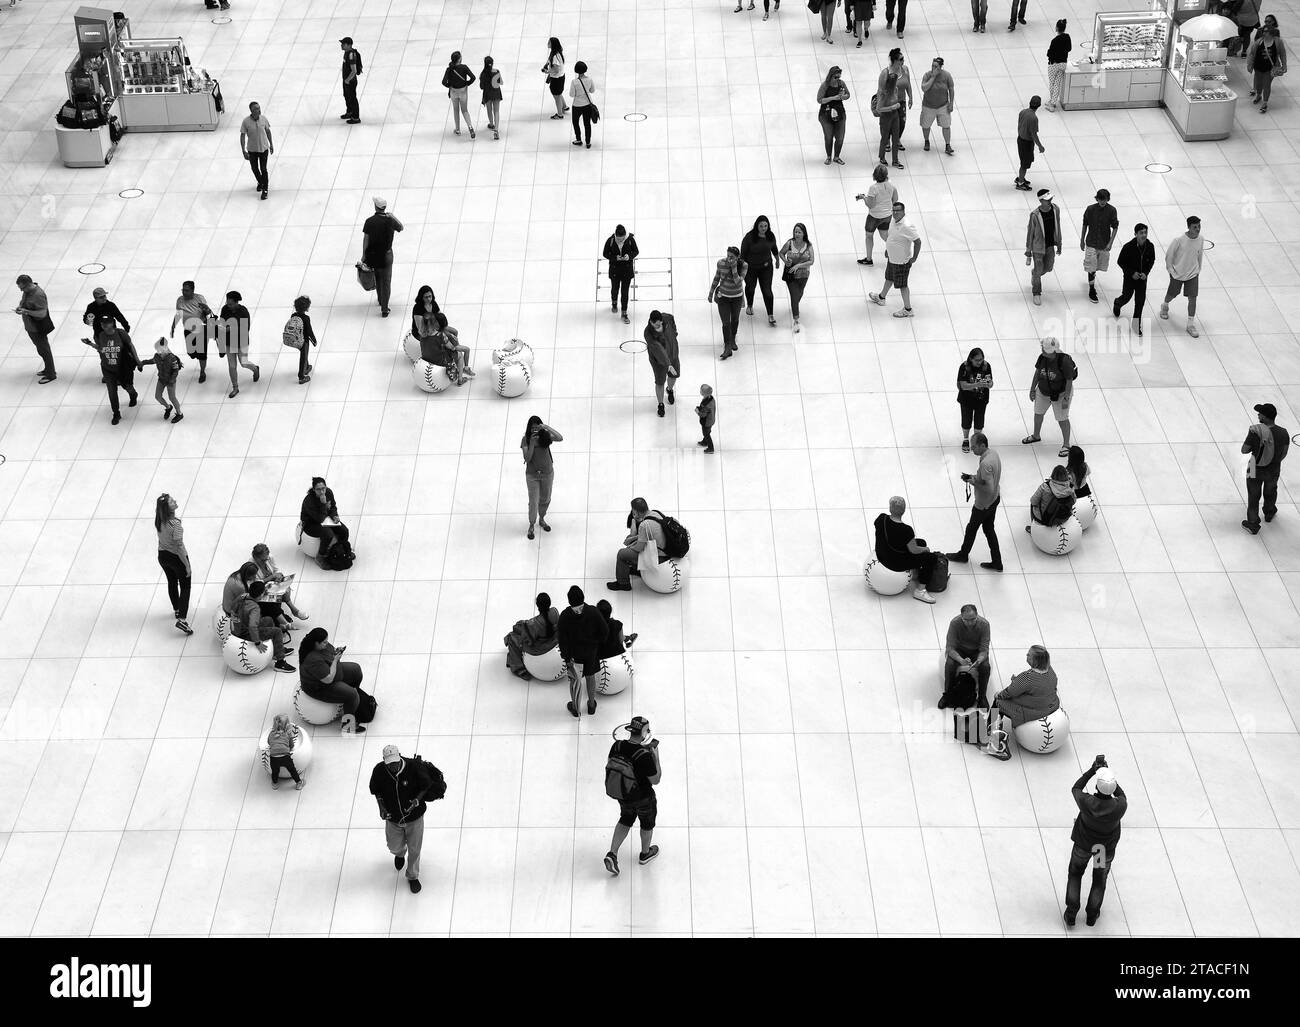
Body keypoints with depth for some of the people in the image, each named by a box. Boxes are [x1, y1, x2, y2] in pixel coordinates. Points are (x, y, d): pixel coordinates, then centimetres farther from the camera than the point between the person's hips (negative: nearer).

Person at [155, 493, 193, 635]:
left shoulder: (158, 520, -13)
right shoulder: (175, 524, -32)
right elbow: (179, 546, -26)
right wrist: (187, 565, -18)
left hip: (162, 556, 7)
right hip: (176, 557, -7)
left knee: (172, 583, 28)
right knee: (185, 587, 8)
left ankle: (177, 610, 48)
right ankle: (182, 619, -1)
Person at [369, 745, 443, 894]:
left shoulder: (414, 767, -26)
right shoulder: (379, 771, -19)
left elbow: (426, 786, -12)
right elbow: (376, 791, -1)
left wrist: (417, 800, -25)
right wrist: (381, 808, -13)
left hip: (414, 816, -2)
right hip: (392, 819, 2)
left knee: (414, 849, 12)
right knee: (394, 847, 19)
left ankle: (413, 877, 39)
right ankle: (400, 854, 58)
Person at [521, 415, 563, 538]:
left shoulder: (545, 436, -10)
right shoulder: (525, 440, -13)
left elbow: (560, 438, -28)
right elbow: (527, 458, -19)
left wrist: (547, 427, -35)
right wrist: (532, 443, -29)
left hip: (547, 473, 2)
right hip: (532, 475, -2)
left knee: (545, 499, 18)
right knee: (533, 502, 0)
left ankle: (542, 519, 43)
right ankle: (531, 526, 19)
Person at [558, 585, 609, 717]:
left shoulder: (565, 616, -24)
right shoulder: (593, 612, -22)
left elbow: (563, 639, -17)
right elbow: (605, 631, -13)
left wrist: (566, 656, -5)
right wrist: (599, 642, 7)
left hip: (574, 653, -1)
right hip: (591, 651, 1)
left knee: (574, 679, 19)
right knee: (590, 676, 23)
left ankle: (575, 708, 36)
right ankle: (591, 705, 41)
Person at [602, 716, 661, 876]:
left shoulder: (617, 746, -17)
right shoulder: (645, 755, -33)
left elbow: (610, 767, 1)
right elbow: (655, 780, -22)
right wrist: (656, 757, -15)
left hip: (622, 795, 5)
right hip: (643, 798, -5)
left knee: (626, 819, 30)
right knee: (647, 822, 24)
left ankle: (612, 853, 21)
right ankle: (645, 854, 47)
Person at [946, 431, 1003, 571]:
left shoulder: (985, 464, -34)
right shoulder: (993, 453, -4)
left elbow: (989, 488, -34)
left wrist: (973, 482, -22)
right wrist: (973, 477, 1)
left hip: (984, 504, -9)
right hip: (995, 498, 9)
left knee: (971, 528, 15)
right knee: (989, 529, 20)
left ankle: (963, 555, 38)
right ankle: (996, 562, 26)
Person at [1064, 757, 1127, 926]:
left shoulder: (1087, 802, -37)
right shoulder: (1120, 806, -36)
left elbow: (1075, 788, -14)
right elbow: (1121, 795, -10)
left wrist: (1092, 770, -19)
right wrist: (1107, 771, -15)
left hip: (1084, 843, -1)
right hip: (1107, 848, 1)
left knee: (1075, 873, 28)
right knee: (1100, 879, 27)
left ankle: (1071, 912, 27)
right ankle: (1092, 915, 41)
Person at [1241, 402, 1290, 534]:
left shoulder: (1256, 431, -30)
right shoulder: (1284, 433, -17)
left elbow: (1244, 450, -22)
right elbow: (1284, 454, -2)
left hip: (1256, 470, -3)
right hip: (1274, 471, 4)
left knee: (1253, 497, 18)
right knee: (1271, 491, 32)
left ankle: (1253, 524, 31)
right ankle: (1269, 513, 57)